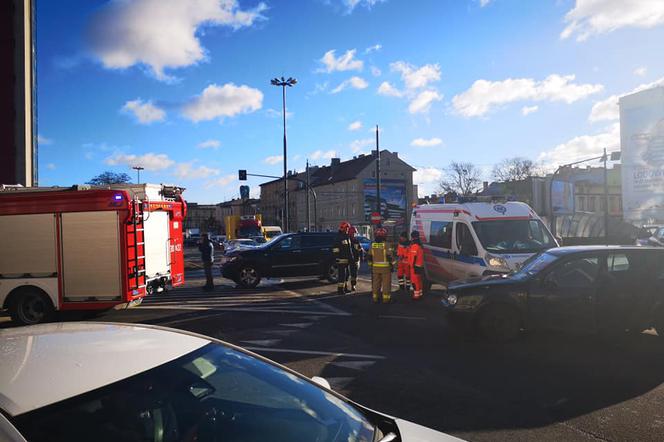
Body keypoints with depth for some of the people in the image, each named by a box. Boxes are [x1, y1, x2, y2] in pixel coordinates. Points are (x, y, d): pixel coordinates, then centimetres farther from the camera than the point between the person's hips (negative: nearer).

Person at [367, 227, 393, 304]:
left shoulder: (372, 245, 0)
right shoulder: (386, 245, -13)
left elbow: (369, 257, 6)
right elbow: (389, 257, -12)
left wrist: (371, 265, 17)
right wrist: (391, 265, -2)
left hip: (375, 267, 4)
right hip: (385, 267, -4)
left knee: (376, 283, 12)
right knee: (386, 283, 4)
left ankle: (375, 297, 16)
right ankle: (386, 298, 6)